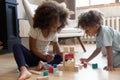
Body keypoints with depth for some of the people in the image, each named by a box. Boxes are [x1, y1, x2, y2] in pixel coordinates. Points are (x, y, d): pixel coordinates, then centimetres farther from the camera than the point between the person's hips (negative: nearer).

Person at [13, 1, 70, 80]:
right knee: (17, 46, -31)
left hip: (45, 56, 4)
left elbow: (57, 50, -3)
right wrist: (45, 57, -31)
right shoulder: (35, 30, -18)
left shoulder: (54, 34, -5)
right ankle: (24, 70, -55)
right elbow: (32, 49, -18)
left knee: (60, 57, -15)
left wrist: (61, 53, -26)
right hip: (33, 56, -3)